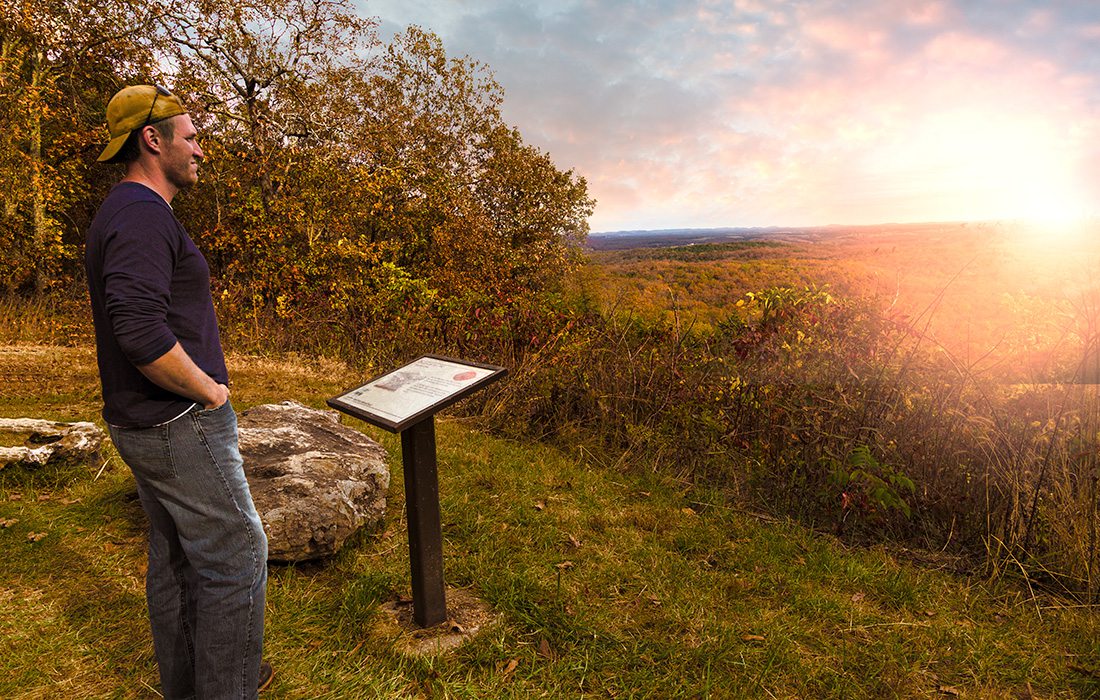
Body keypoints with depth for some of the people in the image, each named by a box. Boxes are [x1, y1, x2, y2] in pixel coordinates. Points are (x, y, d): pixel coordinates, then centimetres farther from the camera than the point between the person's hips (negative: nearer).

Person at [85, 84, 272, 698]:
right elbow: (140, 331, -32)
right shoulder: (141, 214, -19)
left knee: (175, 558, 19)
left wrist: (203, 386, 16)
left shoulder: (126, 212, 15)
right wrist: (209, 390, -18)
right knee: (237, 560, 1)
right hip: (181, 425, -10)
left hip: (148, 424, 10)